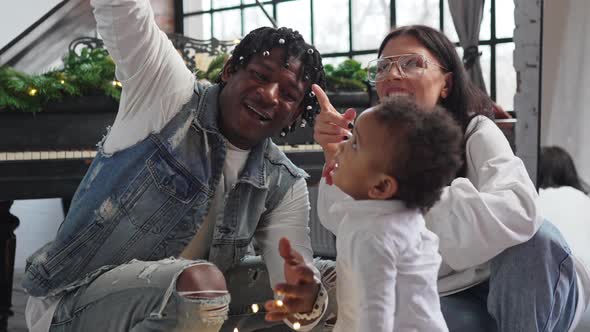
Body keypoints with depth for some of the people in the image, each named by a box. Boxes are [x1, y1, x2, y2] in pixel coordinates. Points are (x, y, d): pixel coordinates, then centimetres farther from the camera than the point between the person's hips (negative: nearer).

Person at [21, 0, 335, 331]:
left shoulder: (284, 185, 0)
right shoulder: (170, 95, -10)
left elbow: (300, 282, -11)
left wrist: (306, 302, -35)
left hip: (188, 302, 5)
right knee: (202, 282, -37)